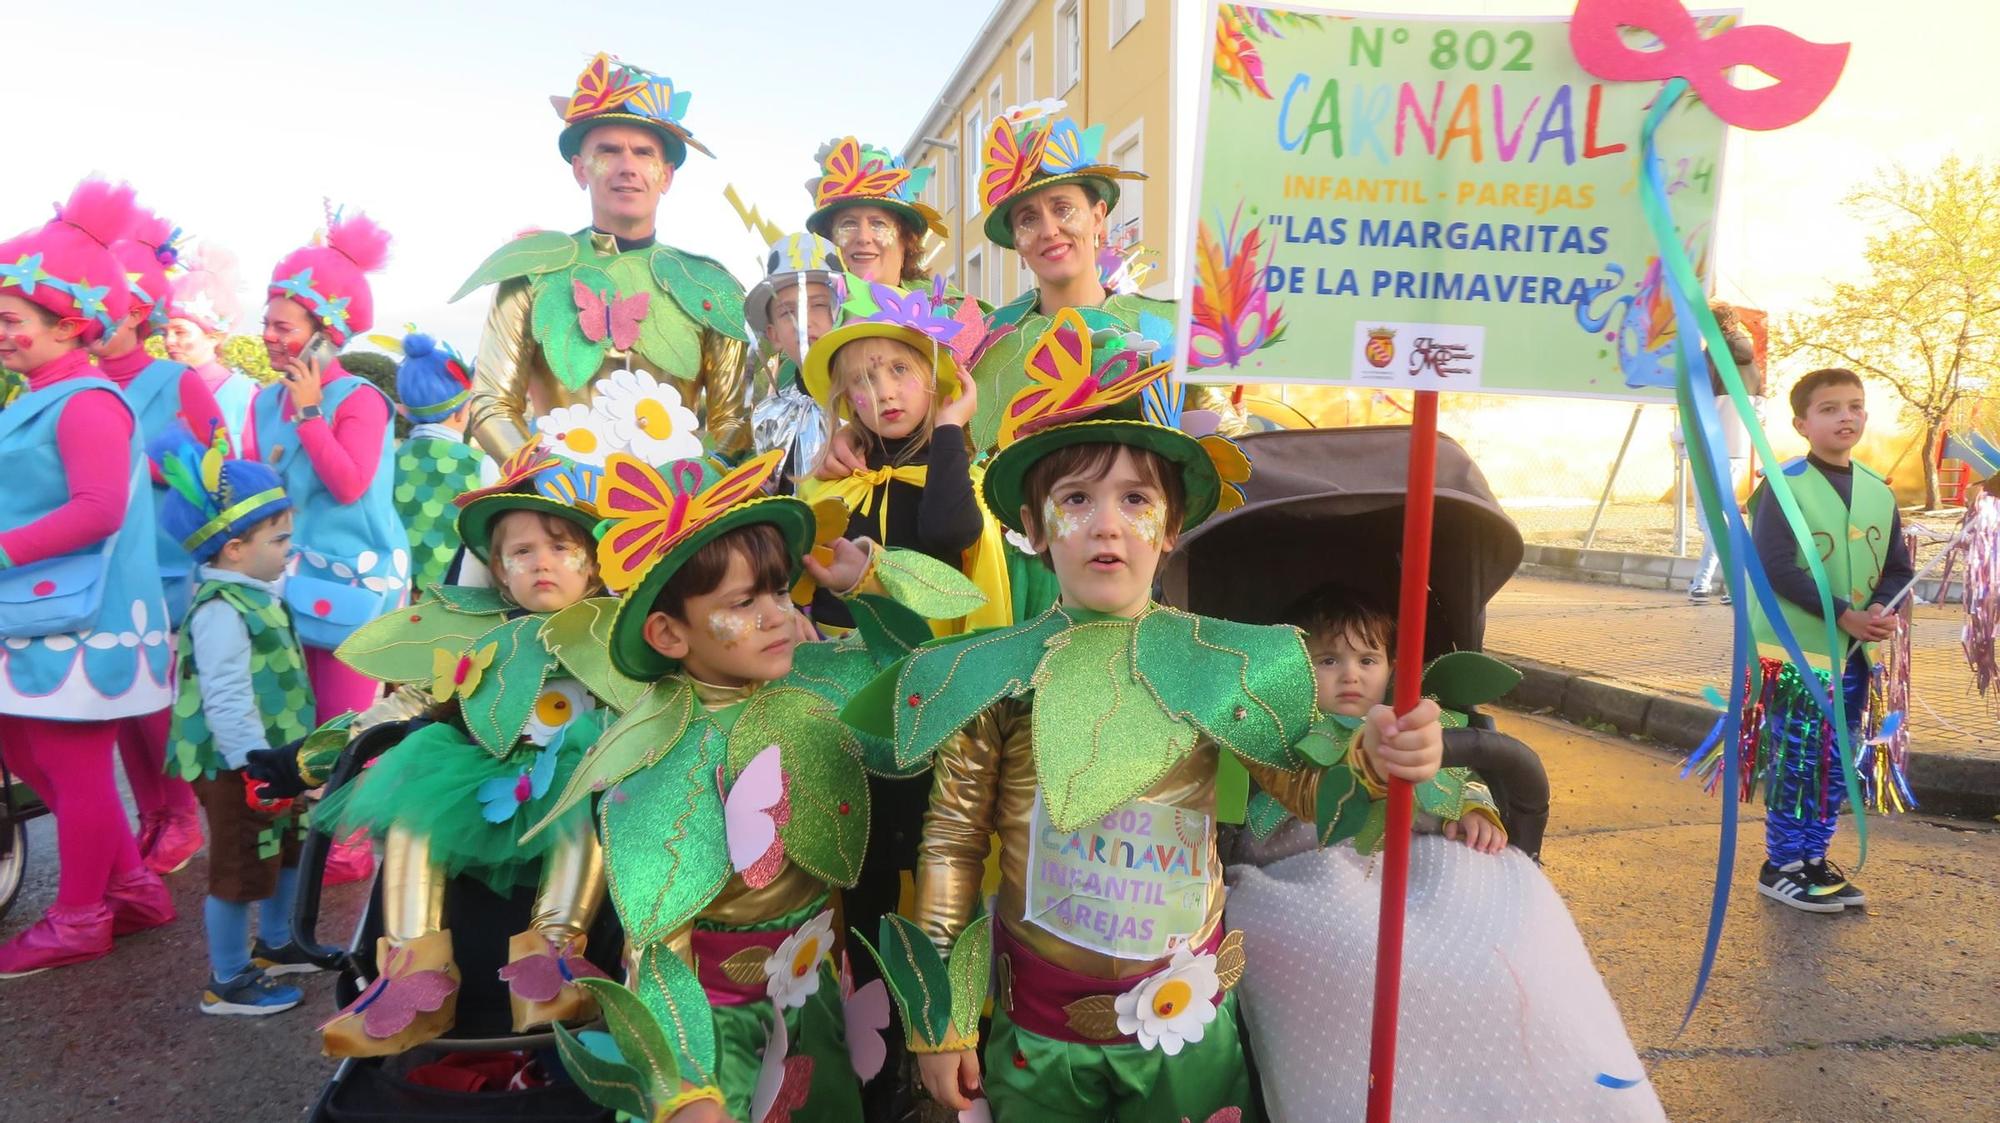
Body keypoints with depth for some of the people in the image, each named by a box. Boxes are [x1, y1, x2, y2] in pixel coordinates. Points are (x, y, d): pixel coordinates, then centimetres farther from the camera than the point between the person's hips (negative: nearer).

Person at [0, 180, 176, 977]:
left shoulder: (84, 403, -16)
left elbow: (100, 509, -26)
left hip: (74, 617, -10)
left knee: (74, 765, 2)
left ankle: (78, 918, 17)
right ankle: (129, 883, 26)